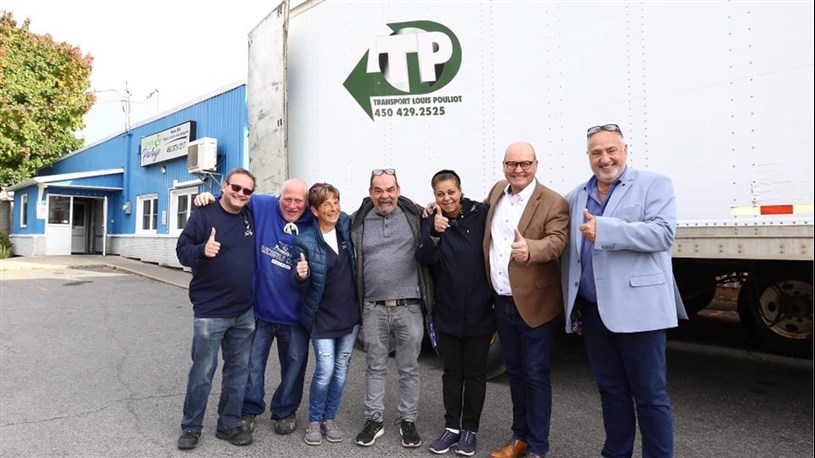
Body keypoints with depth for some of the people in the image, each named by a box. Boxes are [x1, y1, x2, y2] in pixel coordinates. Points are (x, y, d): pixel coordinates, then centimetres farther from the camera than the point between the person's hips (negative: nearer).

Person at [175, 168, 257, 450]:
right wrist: (202, 250, -28)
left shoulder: (252, 218, 8)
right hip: (210, 312, -5)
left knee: (238, 370, 12)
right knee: (202, 373, 2)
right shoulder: (205, 214, -7)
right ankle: (191, 427, 21)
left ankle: (229, 425, 26)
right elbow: (182, 250, -9)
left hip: (245, 312, 5)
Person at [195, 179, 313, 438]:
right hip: (261, 309, 0)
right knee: (253, 363, 13)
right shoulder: (262, 206, -8)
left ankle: (285, 412, 36)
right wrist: (209, 198, -10)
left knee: (294, 364, 15)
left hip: (295, 314, 1)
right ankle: (249, 410, 36)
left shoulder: (313, 224, -7)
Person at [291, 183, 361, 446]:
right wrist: (300, 276, -33)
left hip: (350, 315, 4)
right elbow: (300, 284, -9)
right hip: (323, 318, -4)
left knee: (341, 370, 12)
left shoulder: (348, 225, -4)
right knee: (325, 370, -6)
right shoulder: (305, 241, -13)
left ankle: (329, 419, 29)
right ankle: (314, 421, 17)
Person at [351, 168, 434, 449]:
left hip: (409, 308, -1)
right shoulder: (358, 222, 3)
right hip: (373, 308, 1)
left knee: (409, 368, 11)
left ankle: (407, 421, 27)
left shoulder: (415, 216, 1)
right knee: (375, 367, 13)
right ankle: (374, 420, 28)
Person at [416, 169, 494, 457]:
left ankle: (470, 429, 26)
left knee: (475, 373, 12)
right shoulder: (430, 221, -1)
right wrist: (435, 234, -32)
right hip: (447, 312, 2)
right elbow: (423, 259, -13)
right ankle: (452, 427, 28)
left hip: (479, 311, -2)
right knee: (452, 371, 15)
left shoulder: (481, 213, -8)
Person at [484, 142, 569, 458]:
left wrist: (529, 250, -45)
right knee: (514, 371, 18)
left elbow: (558, 241, -25)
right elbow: (481, 217, 25)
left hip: (534, 304, -6)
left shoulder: (554, 203, -12)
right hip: (502, 302, 6)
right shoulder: (497, 191, 8)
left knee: (535, 375, 3)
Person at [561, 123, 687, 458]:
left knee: (650, 394, 4)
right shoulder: (575, 198, 13)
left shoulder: (654, 184, 1)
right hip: (593, 311, 5)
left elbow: (663, 232, -16)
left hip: (636, 310, -5)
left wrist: (603, 230, -24)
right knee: (610, 390, 16)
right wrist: (573, 309, 12)